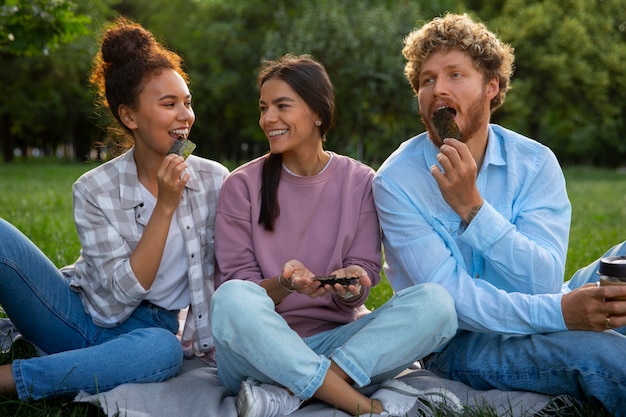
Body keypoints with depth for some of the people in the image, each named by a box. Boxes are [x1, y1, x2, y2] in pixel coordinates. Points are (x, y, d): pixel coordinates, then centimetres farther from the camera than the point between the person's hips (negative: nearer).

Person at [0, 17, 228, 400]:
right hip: (78, 314, -1)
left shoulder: (215, 181, -4)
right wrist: (165, 206, -19)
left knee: (165, 350, -40)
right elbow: (123, 291, -13)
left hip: (142, 330, 1)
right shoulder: (94, 191, -7)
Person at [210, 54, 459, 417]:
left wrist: (349, 287, -22)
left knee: (435, 302, -23)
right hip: (261, 348, -1)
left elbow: (356, 294, 2)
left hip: (338, 339, 2)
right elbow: (232, 288, -5)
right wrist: (283, 284, -25)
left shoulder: (360, 182, 3)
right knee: (232, 300, -35)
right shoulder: (243, 185, 0)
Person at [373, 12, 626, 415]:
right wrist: (560, 312, -33)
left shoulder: (535, 162, -5)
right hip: (456, 342, -4)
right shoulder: (396, 181, -12)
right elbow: (447, 296, -21)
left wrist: (471, 207, -27)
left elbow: (542, 284, -15)